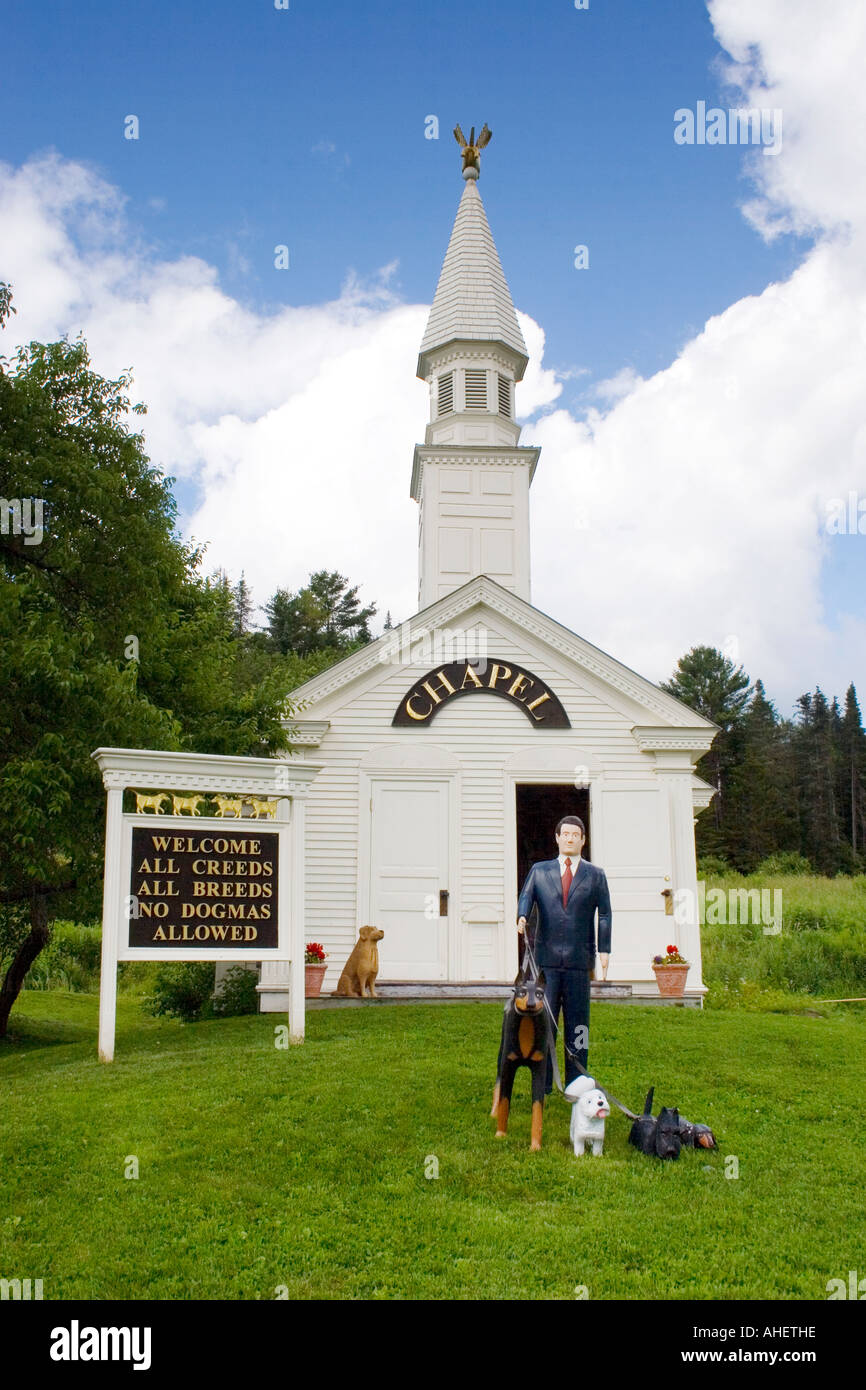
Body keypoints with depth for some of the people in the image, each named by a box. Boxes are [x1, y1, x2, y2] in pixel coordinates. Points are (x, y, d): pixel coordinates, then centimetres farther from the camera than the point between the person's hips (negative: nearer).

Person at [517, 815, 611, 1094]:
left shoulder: (595, 875, 11)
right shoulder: (539, 870, 13)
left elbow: (604, 914, 5)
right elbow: (526, 896, 1)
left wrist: (604, 950, -6)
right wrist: (522, 917, -22)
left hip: (579, 959, 0)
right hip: (546, 957, 0)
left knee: (577, 1023, 3)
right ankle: (543, 1084, 7)